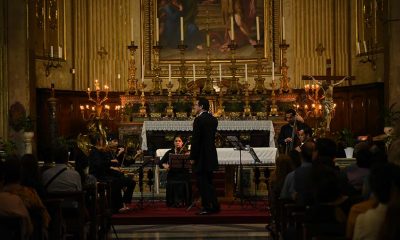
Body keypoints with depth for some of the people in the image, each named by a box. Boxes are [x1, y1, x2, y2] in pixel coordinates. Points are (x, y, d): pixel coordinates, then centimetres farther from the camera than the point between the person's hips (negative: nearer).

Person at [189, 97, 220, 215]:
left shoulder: (199, 120, -15)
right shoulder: (213, 119, 9)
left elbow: (195, 139, -16)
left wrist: (192, 157, -11)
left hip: (201, 156, -8)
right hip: (211, 156, 8)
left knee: (202, 182, -2)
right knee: (208, 182, 16)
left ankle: (206, 207, 0)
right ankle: (214, 206, 18)